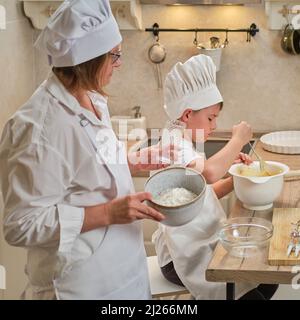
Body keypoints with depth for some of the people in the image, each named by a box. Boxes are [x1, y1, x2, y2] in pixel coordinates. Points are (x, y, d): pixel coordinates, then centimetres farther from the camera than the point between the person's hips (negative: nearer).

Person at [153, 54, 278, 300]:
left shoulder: (187, 145, 14)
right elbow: (208, 172, -42)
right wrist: (238, 139, -26)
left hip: (202, 246, 10)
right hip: (184, 258, -10)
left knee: (267, 282, 7)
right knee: (251, 294, -14)